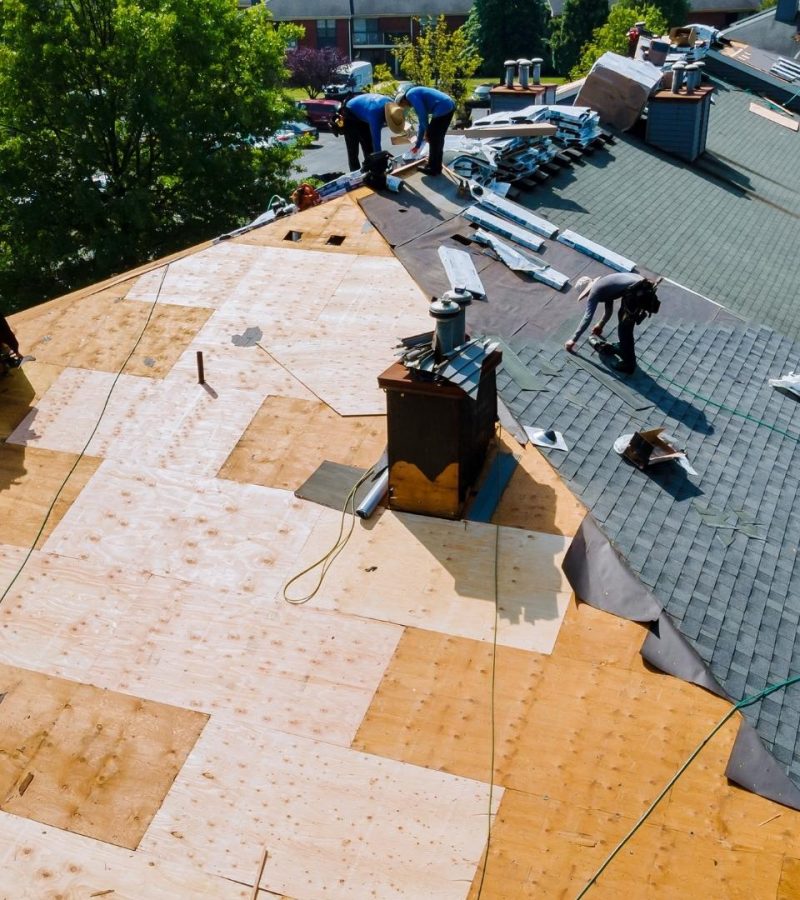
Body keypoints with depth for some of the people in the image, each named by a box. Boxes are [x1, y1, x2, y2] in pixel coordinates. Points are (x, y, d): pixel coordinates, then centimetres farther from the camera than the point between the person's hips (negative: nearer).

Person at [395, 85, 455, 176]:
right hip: (450, 106, 9)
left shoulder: (410, 95, 0)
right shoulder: (417, 94, 28)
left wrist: (426, 131, 1)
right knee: (438, 138, 20)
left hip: (442, 109, -9)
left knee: (432, 138, 5)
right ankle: (436, 167, 30)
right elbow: (422, 122, 33)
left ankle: (433, 168, 15)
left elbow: (422, 113, -11)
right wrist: (417, 145, 37)